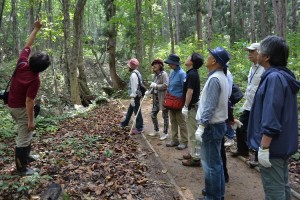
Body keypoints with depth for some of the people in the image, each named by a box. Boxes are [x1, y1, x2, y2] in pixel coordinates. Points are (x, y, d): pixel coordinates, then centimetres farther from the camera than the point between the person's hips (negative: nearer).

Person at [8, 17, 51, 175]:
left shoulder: (22, 63, -10)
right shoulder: (35, 80, -27)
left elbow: (27, 45, 4)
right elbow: (29, 100, -25)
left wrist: (36, 29, 7)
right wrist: (31, 120, -19)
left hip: (12, 105, 9)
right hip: (22, 108, -8)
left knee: (25, 133, 25)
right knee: (24, 138, 3)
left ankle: (25, 157, 41)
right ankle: (22, 168, 13)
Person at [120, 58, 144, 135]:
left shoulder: (133, 74, -20)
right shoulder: (137, 73, 12)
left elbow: (134, 87, -24)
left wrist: (132, 98, -24)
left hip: (135, 96, -10)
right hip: (136, 95, 10)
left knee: (137, 111, -2)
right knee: (130, 109, 22)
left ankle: (139, 128, 6)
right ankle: (125, 122, 38)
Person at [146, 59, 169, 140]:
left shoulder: (164, 74, -13)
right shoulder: (156, 74, 12)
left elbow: (166, 85, -23)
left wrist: (155, 85, -21)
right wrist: (149, 91, 2)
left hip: (163, 98, -9)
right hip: (156, 98, 9)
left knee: (165, 116, 3)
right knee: (153, 114, 14)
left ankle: (165, 133, 14)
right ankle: (156, 130, 30)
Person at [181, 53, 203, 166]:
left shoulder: (192, 74, -18)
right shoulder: (192, 73, 12)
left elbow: (189, 92, -22)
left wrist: (186, 107, -19)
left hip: (192, 107, -10)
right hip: (192, 106, 10)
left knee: (193, 133, -3)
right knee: (193, 132, 17)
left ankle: (195, 158, 5)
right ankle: (194, 153, 28)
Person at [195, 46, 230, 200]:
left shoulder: (214, 79, -20)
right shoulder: (221, 76, 11)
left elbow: (209, 106, -24)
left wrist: (201, 126, -21)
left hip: (212, 125, -10)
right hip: (218, 123, 10)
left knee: (210, 163, 0)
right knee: (216, 161, 19)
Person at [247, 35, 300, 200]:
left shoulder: (274, 78, -22)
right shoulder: (284, 75, 9)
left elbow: (270, 118, -26)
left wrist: (263, 148, -22)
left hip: (273, 146, -10)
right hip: (283, 143, 10)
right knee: (282, 186, 21)